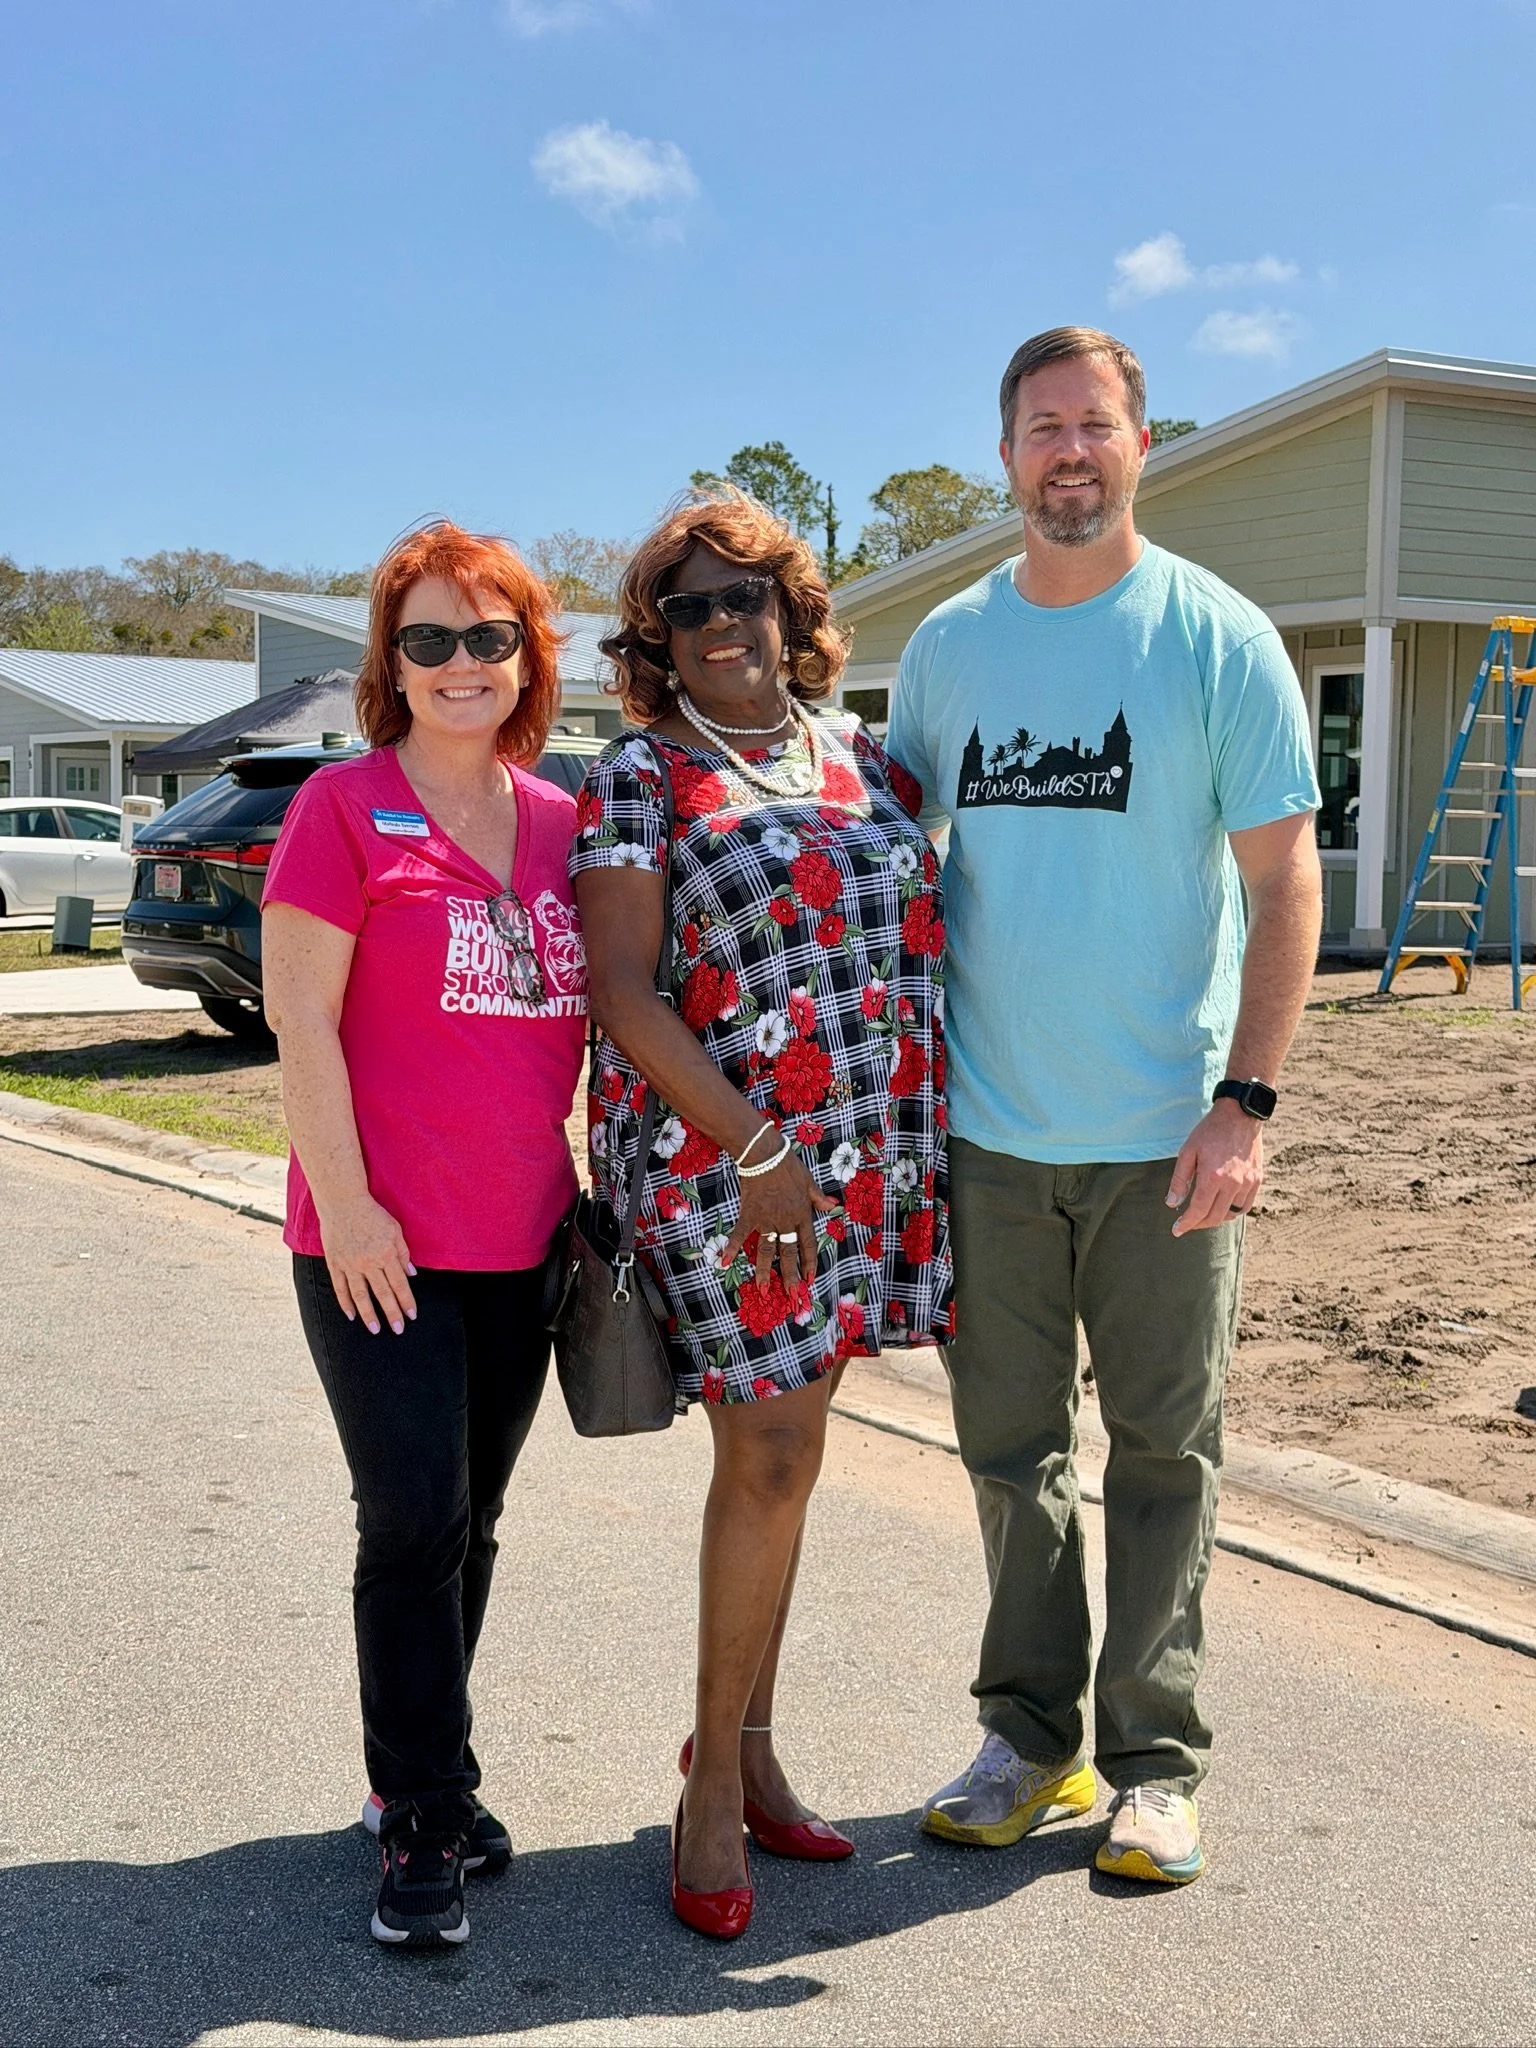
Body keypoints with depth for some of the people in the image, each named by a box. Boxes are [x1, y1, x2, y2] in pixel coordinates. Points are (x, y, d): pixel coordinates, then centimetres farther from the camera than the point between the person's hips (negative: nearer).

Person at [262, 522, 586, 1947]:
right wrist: (345, 1203, -14)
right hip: (379, 1241, -5)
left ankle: (420, 1775, 30)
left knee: (469, 1526, 14)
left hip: (524, 1239, 5)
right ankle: (423, 1825, 10)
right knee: (414, 1526, -3)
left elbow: (603, 1010, 16)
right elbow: (300, 1019, -10)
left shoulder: (562, 823, 8)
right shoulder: (344, 808, -7)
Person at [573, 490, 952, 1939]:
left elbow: (918, 930, 19)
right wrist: (755, 1144, -18)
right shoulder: (638, 779, -4)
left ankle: (746, 1743, 26)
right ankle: (716, 1778, 13)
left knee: (778, 1450, 13)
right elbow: (621, 985, -11)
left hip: (866, 1155, 5)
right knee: (770, 1459, -5)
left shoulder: (860, 760, 13)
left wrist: (917, 1141, 12)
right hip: (720, 1153, -5)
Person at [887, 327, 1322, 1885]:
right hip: (988, 1128, 3)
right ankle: (1032, 1737, 27)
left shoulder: (1217, 637, -4)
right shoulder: (946, 645, 7)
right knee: (1009, 1449, 12)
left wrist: (1246, 1099, -14)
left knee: (1161, 1452, 6)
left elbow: (1285, 880, -5)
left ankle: (1154, 1760, 20)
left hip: (1166, 1134, -3)